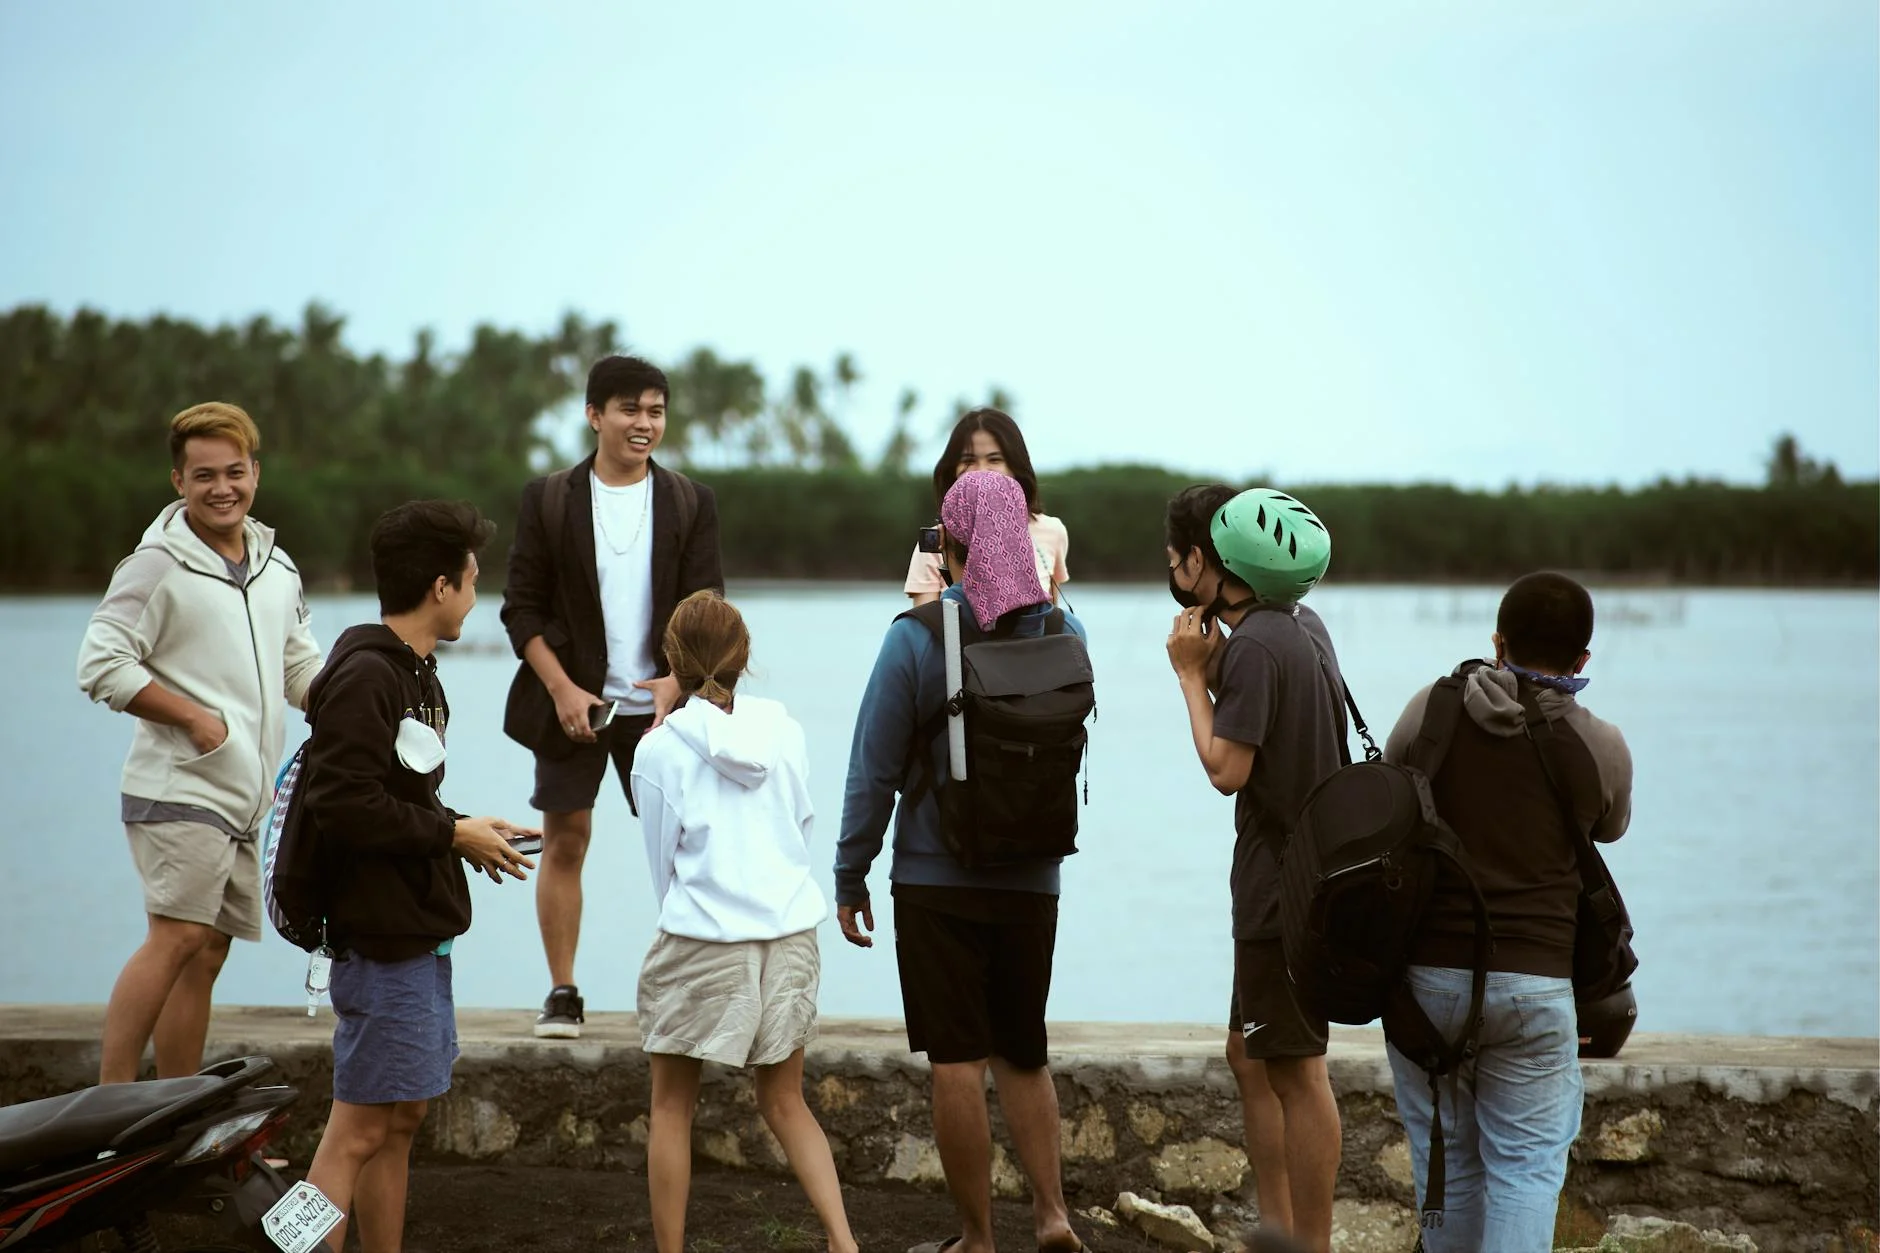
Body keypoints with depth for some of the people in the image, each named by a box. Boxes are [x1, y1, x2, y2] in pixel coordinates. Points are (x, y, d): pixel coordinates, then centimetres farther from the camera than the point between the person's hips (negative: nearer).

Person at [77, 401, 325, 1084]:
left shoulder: (277, 567, 15)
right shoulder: (159, 563, -8)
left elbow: (301, 668, 25)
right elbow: (101, 663, -13)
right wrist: (193, 716, -15)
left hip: (246, 797, 8)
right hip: (179, 790, -7)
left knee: (208, 951, 9)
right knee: (178, 936, -18)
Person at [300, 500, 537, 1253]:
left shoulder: (412, 673, 16)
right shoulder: (364, 676, -15)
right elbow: (343, 807, -24)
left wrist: (462, 832, 3)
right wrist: (453, 834, -15)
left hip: (418, 932, 10)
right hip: (384, 937, -10)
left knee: (400, 1120, 13)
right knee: (358, 1131, -8)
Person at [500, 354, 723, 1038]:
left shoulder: (690, 502, 5)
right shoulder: (548, 500, 2)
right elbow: (522, 608, 1)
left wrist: (678, 681, -15)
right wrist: (563, 690, -10)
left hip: (660, 702, 1)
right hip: (572, 700, -1)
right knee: (565, 838, -2)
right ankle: (562, 993, 7)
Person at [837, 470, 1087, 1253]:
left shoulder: (917, 636, -12)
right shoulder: (1065, 632, -1)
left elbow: (874, 770, -10)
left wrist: (850, 878, -1)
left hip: (937, 880, -4)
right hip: (1032, 881, 4)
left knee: (957, 1063, 3)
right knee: (1022, 1052, 18)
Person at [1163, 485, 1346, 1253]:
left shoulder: (1255, 647, -19)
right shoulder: (1303, 626, 11)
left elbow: (1226, 769, -21)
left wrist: (1192, 675, -12)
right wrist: (1213, 666, 3)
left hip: (1285, 891, -10)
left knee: (1295, 1070, -4)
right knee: (1250, 1054, 17)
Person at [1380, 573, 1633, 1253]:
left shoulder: (1434, 708, -2)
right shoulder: (1602, 748, -2)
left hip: (1428, 973, 1)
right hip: (1534, 984, -1)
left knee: (1446, 1160, 15)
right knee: (1526, 1170, 2)